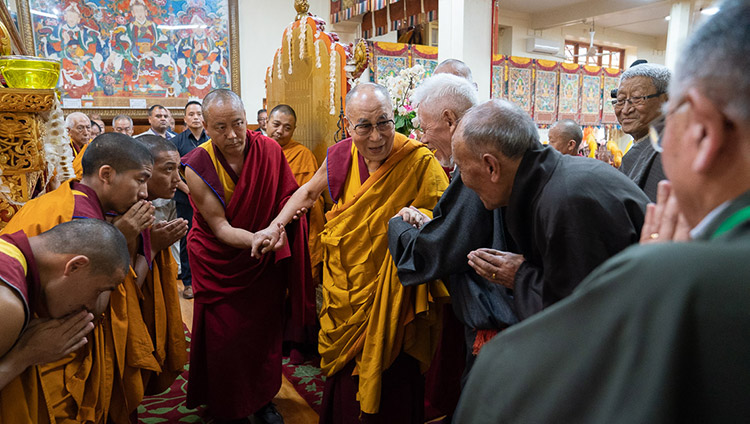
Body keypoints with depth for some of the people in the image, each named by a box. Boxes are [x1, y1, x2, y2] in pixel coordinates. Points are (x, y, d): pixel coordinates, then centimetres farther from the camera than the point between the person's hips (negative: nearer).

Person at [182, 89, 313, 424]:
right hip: (220, 266, -2)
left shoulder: (269, 149, -11)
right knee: (224, 338, 6)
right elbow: (219, 227, -19)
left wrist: (277, 225, -24)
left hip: (264, 262, 2)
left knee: (265, 331, 11)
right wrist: (254, 238, -38)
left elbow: (290, 195, -3)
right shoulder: (197, 167, -18)